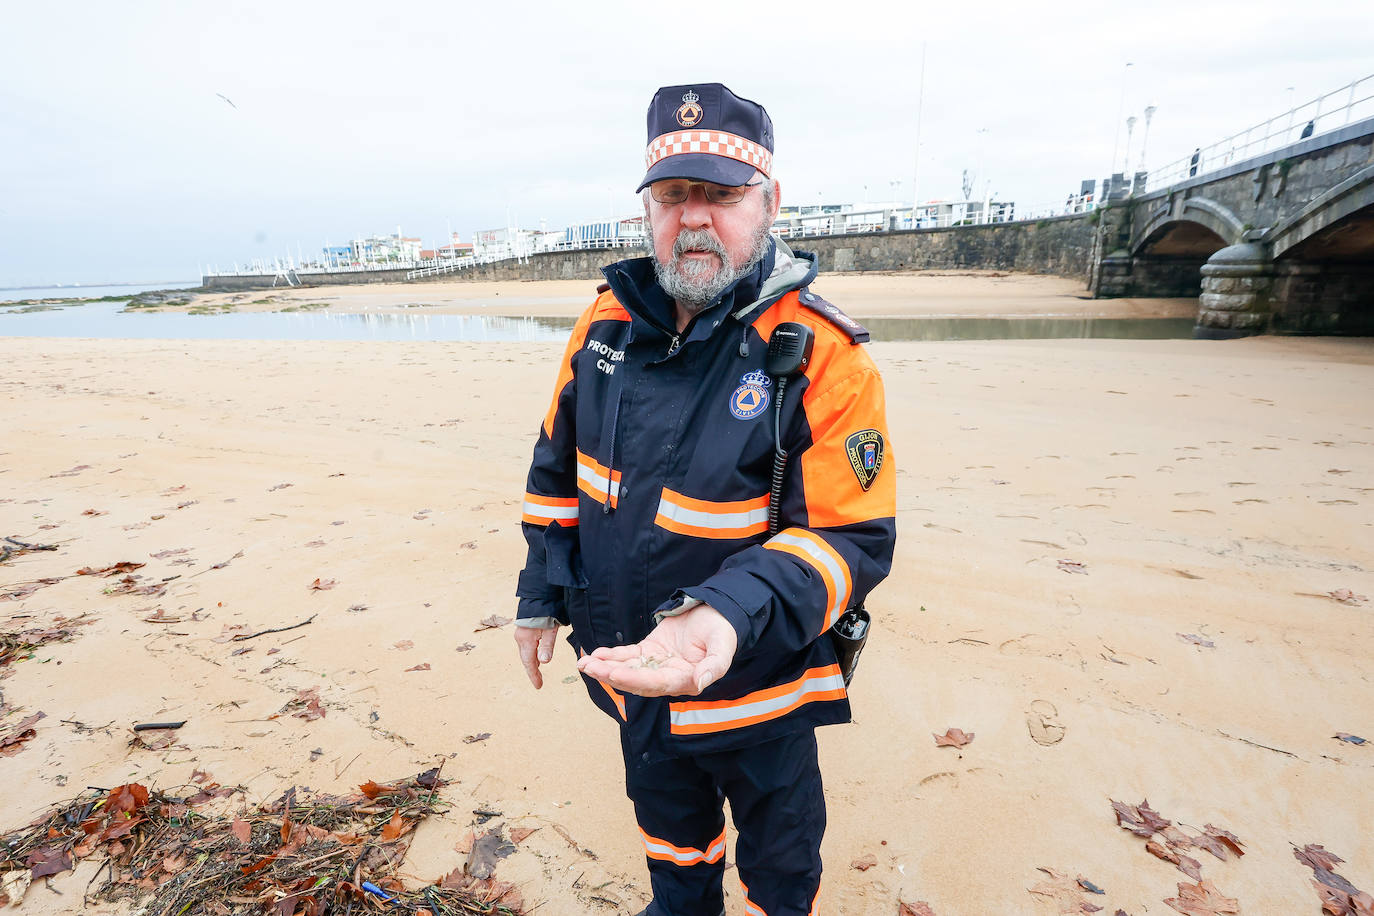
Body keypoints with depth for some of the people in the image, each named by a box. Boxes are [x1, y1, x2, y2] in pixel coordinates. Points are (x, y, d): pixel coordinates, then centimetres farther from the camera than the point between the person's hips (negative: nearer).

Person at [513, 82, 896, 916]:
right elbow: (558, 467, 4)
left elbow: (854, 537, -25)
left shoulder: (824, 356, -24)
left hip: (757, 689, -5)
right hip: (631, 671, 5)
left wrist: (730, 615, -40)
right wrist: (543, 594, 5)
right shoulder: (607, 325, -7)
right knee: (668, 824, 34)